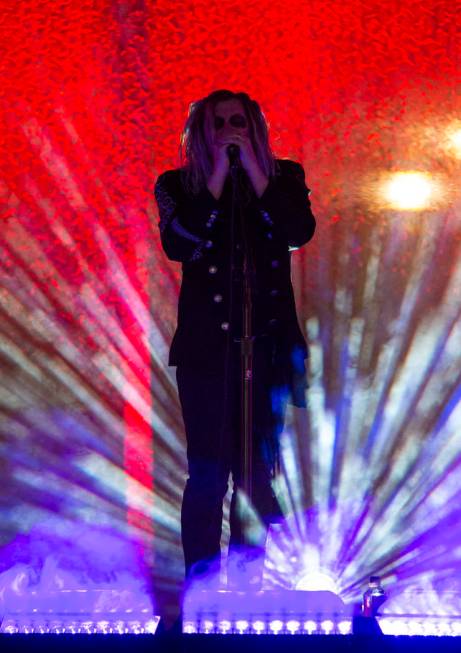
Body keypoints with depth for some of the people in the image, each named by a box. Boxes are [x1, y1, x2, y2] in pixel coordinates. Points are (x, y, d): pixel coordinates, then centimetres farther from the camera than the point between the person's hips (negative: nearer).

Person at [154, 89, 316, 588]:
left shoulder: (284, 177, 9)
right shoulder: (177, 186, 6)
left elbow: (300, 232, -9)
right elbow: (178, 245, -11)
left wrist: (253, 170, -10)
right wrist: (219, 176, -12)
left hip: (269, 342, 2)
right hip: (206, 344, -1)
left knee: (257, 471, 3)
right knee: (208, 471, -5)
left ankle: (248, 585, 10)